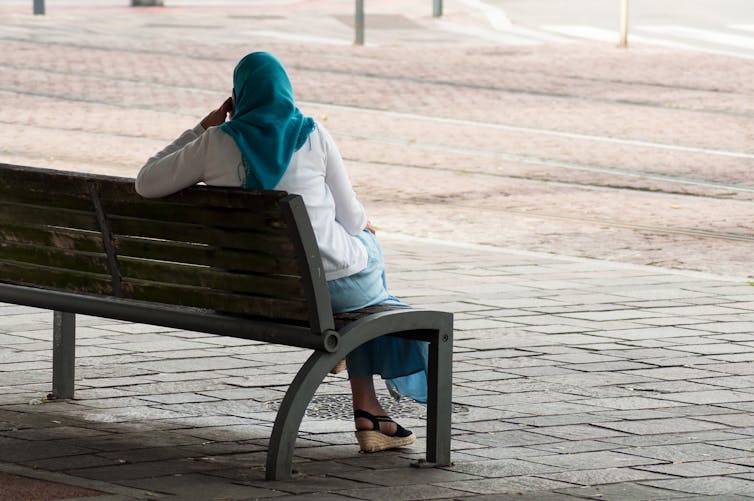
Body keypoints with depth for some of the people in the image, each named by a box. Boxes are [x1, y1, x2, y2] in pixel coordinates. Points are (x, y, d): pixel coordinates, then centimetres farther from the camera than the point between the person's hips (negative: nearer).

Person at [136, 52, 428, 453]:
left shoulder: (217, 142, -8)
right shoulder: (314, 137, -10)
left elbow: (146, 183, 2)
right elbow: (350, 218, -3)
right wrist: (364, 225, 23)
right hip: (326, 284, -3)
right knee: (366, 247, 35)